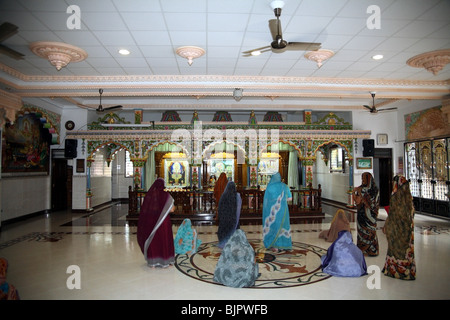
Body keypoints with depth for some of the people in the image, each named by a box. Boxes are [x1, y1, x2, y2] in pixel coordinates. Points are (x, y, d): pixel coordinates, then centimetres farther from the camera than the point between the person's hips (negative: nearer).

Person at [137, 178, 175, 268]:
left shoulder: (149, 194, -3)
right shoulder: (165, 195, -12)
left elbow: (144, 209, 1)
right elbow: (171, 209, -13)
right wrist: (173, 208, 9)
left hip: (150, 221, 3)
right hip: (163, 221, -3)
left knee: (152, 240, 13)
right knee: (164, 239, 9)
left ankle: (152, 261, 20)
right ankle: (164, 261, 15)